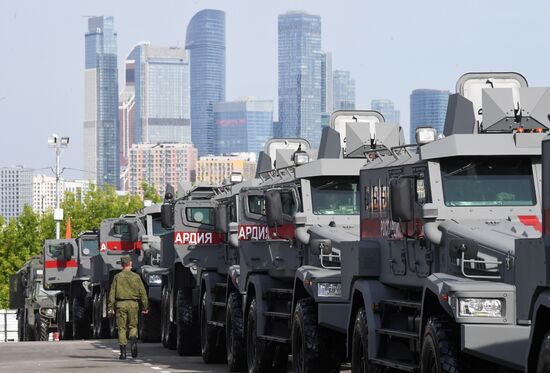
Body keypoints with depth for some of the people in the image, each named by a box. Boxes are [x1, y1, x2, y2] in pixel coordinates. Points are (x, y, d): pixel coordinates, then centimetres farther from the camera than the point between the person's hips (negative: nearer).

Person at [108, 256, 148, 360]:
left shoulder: (117, 277, 1)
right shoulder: (136, 277, 2)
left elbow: (112, 294, -1)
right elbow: (143, 292, 0)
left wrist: (111, 308, 2)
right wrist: (145, 307, 5)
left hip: (121, 304, 0)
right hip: (133, 304, 0)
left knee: (122, 328, 4)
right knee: (133, 326, 14)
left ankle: (123, 352, 1)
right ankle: (133, 341, -14)